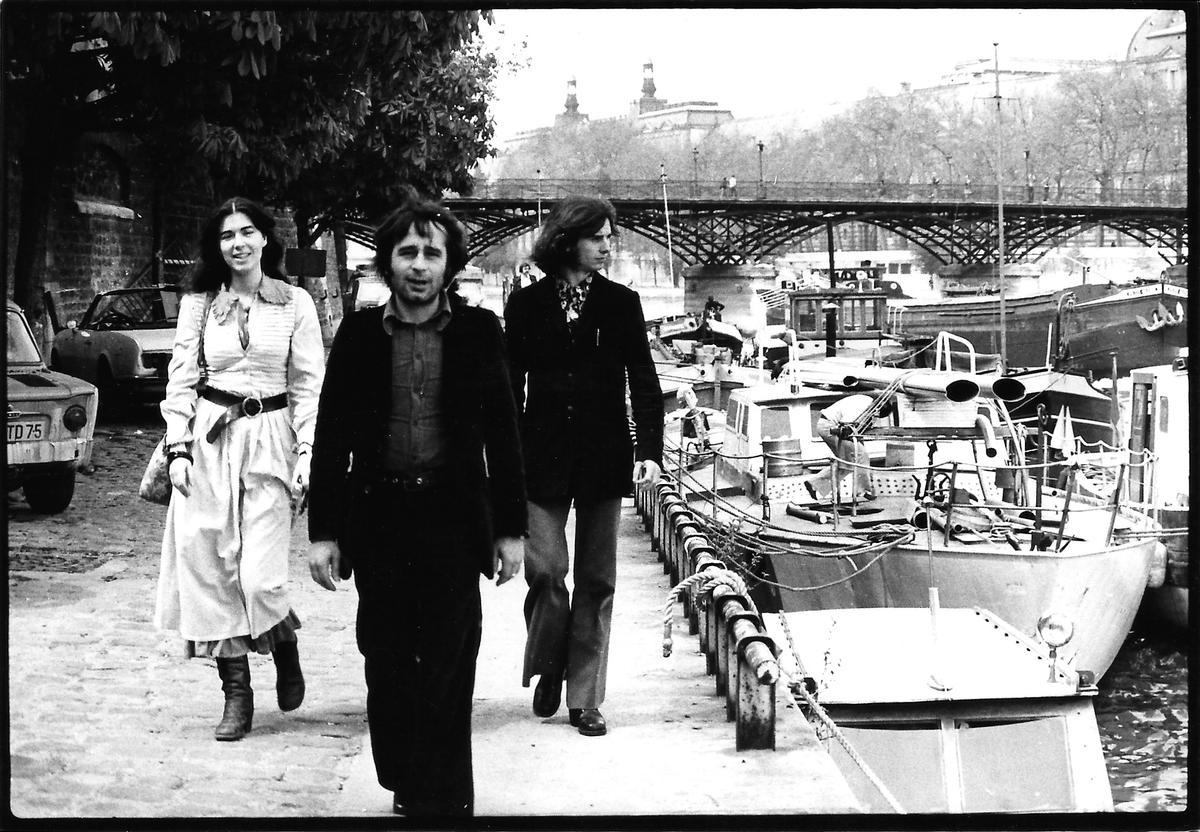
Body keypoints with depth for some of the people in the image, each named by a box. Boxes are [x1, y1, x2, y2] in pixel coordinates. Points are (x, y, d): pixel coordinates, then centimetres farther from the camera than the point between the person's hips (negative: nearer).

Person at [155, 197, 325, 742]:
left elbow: (310, 385, 4)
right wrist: (178, 448, -3)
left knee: (259, 575, -11)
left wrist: (305, 454, -4)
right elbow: (180, 380, 7)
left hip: (269, 440, -2)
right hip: (208, 440, 2)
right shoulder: (198, 304, 8)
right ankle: (236, 693, 10)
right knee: (210, 569, 0)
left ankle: (286, 650, 22)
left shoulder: (295, 304, 4)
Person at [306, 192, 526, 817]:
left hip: (453, 518, -1)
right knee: (387, 667, 9)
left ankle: (445, 800, 6)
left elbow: (502, 432, 4)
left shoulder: (478, 331, 2)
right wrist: (323, 531, 0)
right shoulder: (358, 333, 3)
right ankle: (403, 788, 24)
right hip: (378, 518, 2)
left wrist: (510, 528, 1)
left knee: (447, 674, -3)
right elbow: (331, 436, 4)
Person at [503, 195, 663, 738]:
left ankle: (585, 698, 12)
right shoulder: (526, 305, 3)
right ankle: (548, 668, 20)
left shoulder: (621, 303, 4)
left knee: (596, 581, 4)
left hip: (604, 457, 1)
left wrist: (650, 450, -11)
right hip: (543, 455, -1)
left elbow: (644, 382, 1)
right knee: (545, 570, -7)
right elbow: (511, 387, 5)